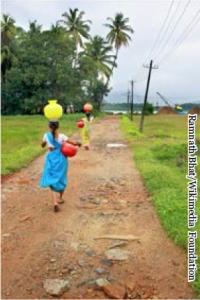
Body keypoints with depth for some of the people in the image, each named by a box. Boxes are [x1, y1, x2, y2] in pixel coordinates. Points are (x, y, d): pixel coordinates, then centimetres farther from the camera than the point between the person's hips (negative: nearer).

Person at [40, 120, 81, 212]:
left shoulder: (46, 135, -6)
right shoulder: (61, 136, -10)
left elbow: (42, 145, 12)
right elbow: (75, 143, -17)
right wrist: (78, 144, 4)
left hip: (51, 159, 0)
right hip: (61, 158, 0)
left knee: (52, 180, 3)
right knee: (61, 178, 19)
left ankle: (55, 203, -14)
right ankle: (60, 198, 34)